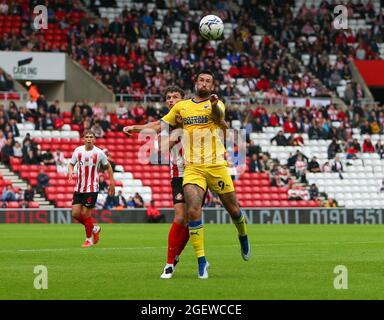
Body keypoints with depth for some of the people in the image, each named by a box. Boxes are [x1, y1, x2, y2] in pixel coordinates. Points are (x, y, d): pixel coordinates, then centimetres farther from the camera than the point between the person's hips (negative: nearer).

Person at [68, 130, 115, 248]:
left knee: (85, 214, -7)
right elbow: (71, 164, 11)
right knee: (75, 213, -1)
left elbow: (108, 167, 6)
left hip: (91, 188, -4)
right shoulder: (78, 151, 1)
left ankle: (89, 239, 13)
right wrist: (70, 171, -12)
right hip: (79, 188, 4)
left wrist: (112, 183, 4)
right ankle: (94, 229, 23)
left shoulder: (99, 153, -6)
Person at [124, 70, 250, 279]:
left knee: (232, 208, 5)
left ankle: (243, 236, 40)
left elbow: (218, 116, -20)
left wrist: (214, 104, -43)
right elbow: (160, 126, 21)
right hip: (192, 167, 1)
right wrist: (135, 128, 10)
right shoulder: (181, 106, 14)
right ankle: (201, 261, -8)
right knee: (193, 210, -16)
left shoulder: (216, 104, 4)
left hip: (216, 166, -1)